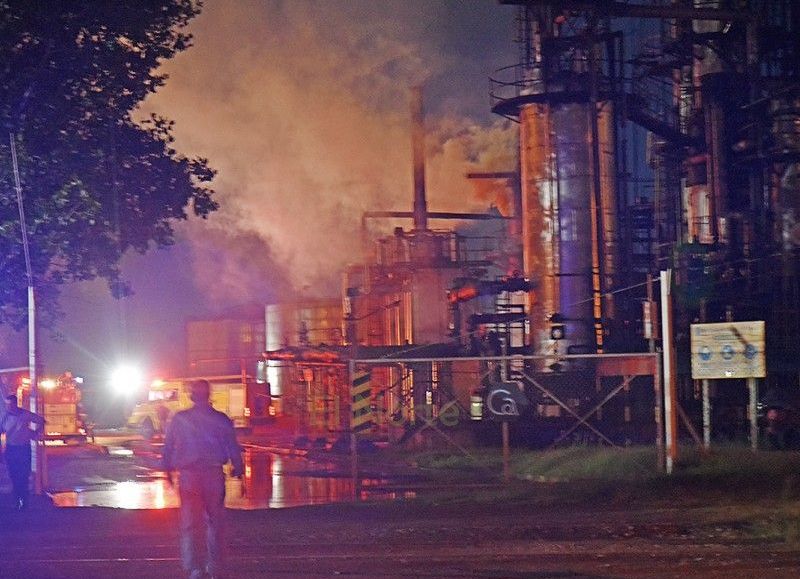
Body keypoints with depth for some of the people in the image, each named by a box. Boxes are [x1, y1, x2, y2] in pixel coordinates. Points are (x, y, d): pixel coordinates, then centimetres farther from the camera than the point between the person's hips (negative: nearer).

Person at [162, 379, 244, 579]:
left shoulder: (179, 419, -1)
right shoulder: (221, 420, -2)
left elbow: (168, 447, 4)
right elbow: (234, 449, 0)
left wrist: (168, 470, 17)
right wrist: (239, 472, 8)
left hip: (188, 475, -1)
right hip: (214, 476, 1)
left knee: (190, 523, 0)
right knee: (215, 521, 13)